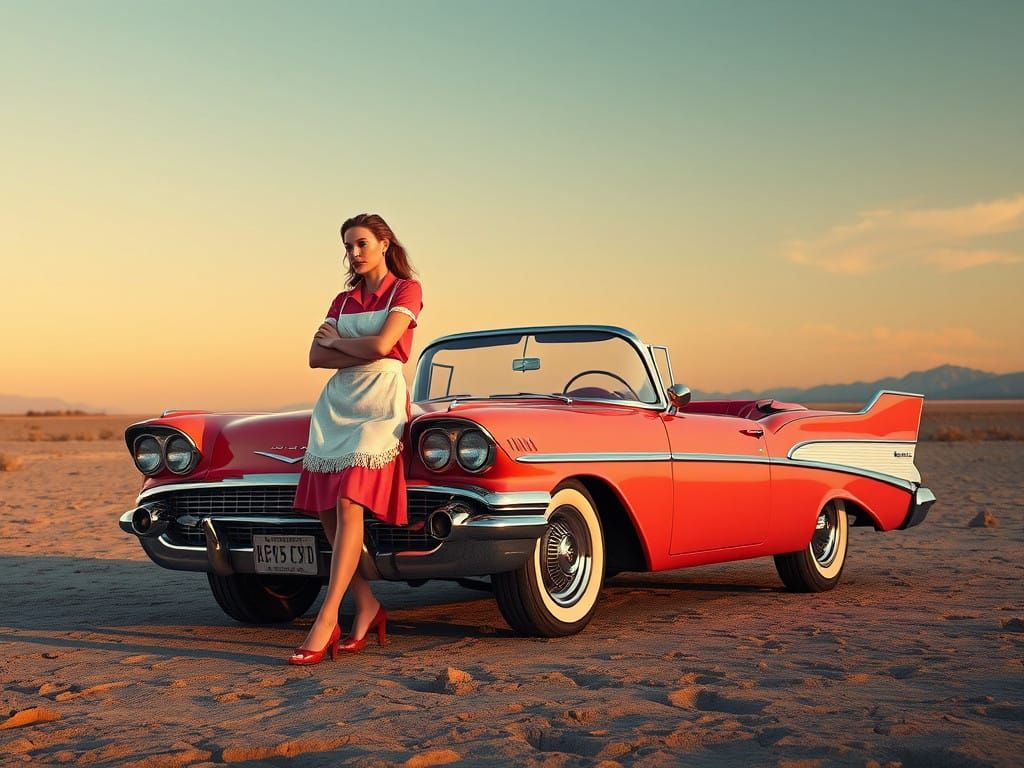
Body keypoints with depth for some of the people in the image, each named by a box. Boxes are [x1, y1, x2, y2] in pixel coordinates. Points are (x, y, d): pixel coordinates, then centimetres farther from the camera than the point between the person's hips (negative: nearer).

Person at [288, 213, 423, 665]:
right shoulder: (343, 300, 18)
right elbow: (316, 357, 7)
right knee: (326, 512, -1)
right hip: (337, 401, 6)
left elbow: (382, 345, -12)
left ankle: (326, 621, -23)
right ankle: (367, 607, 10)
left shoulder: (406, 290, 2)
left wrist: (336, 340, 3)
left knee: (349, 505, -19)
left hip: (380, 401, -6)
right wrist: (362, 352, -8)